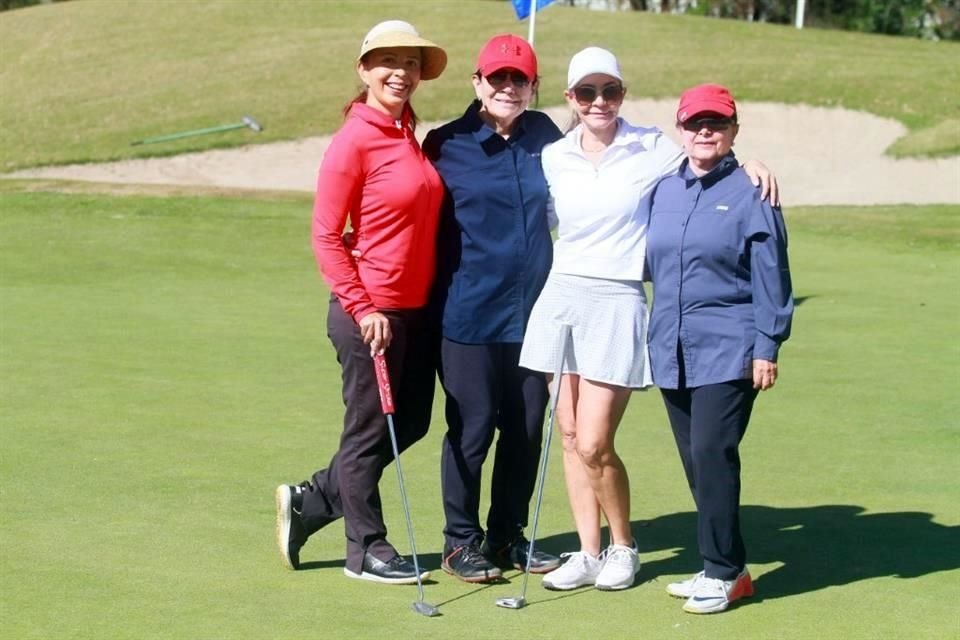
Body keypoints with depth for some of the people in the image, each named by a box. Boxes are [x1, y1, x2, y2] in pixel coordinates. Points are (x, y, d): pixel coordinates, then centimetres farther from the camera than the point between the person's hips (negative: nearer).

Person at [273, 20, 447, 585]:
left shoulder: (409, 135, 10)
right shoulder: (354, 141, -13)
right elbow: (326, 236, -13)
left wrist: (428, 296, 13)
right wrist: (363, 309, -15)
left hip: (416, 307, 8)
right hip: (370, 311, -8)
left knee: (410, 423, 16)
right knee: (370, 430, 5)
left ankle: (309, 501, 29)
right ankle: (367, 549, 19)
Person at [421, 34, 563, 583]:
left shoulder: (544, 137, 7)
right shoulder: (448, 145, -2)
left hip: (532, 310, 4)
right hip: (470, 313, -4)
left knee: (526, 428, 9)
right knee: (472, 429, 1)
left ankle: (508, 536, 23)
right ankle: (461, 541, 15)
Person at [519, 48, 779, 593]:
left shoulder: (653, 150, -2)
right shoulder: (554, 159, 7)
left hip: (618, 302, -4)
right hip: (563, 296, 4)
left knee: (594, 444, -7)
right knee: (571, 437, 5)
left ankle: (624, 547, 15)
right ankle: (589, 554, 17)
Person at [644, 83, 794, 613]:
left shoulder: (750, 193, -4)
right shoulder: (662, 191, 10)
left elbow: (770, 276, -5)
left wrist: (767, 348, -9)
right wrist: (655, 340, 11)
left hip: (728, 351, -5)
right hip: (673, 349, 6)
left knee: (712, 453, -11)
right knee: (694, 459, 8)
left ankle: (722, 573, -1)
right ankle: (723, 566, 18)